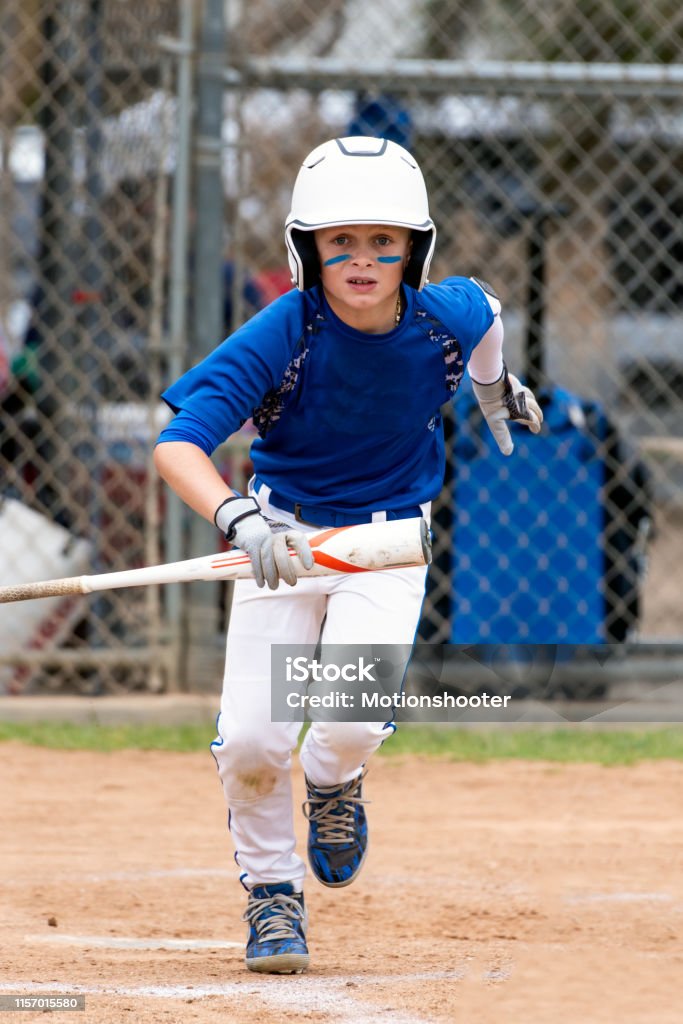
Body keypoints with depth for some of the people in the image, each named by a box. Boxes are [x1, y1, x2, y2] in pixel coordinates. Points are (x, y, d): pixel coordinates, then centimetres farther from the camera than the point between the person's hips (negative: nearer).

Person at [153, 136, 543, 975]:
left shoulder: (448, 318, -16)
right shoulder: (283, 334, -25)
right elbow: (177, 444, -32)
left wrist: (494, 386, 32)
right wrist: (241, 520, -49)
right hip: (284, 539, -1)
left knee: (352, 721, -21)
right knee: (252, 740, -11)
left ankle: (332, 782, 19)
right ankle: (271, 892, 18)